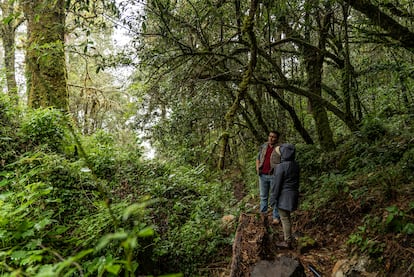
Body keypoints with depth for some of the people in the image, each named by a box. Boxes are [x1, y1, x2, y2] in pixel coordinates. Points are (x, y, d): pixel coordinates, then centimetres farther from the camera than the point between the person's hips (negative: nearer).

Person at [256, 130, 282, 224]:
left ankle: (276, 217, 12)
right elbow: (258, 159, 15)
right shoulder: (263, 146, 5)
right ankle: (262, 214, 26)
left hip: (274, 176, -4)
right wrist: (257, 168, -1)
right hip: (263, 175, 4)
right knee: (263, 196, 13)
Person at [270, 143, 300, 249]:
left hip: (283, 195, -8)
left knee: (284, 218, 2)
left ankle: (288, 241, 10)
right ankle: (286, 235, 37)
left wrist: (273, 198, -11)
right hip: (293, 194, 8)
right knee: (286, 216, 23)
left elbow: (277, 184, -18)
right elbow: (297, 181, 11)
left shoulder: (281, 167, -21)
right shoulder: (296, 165, 2)